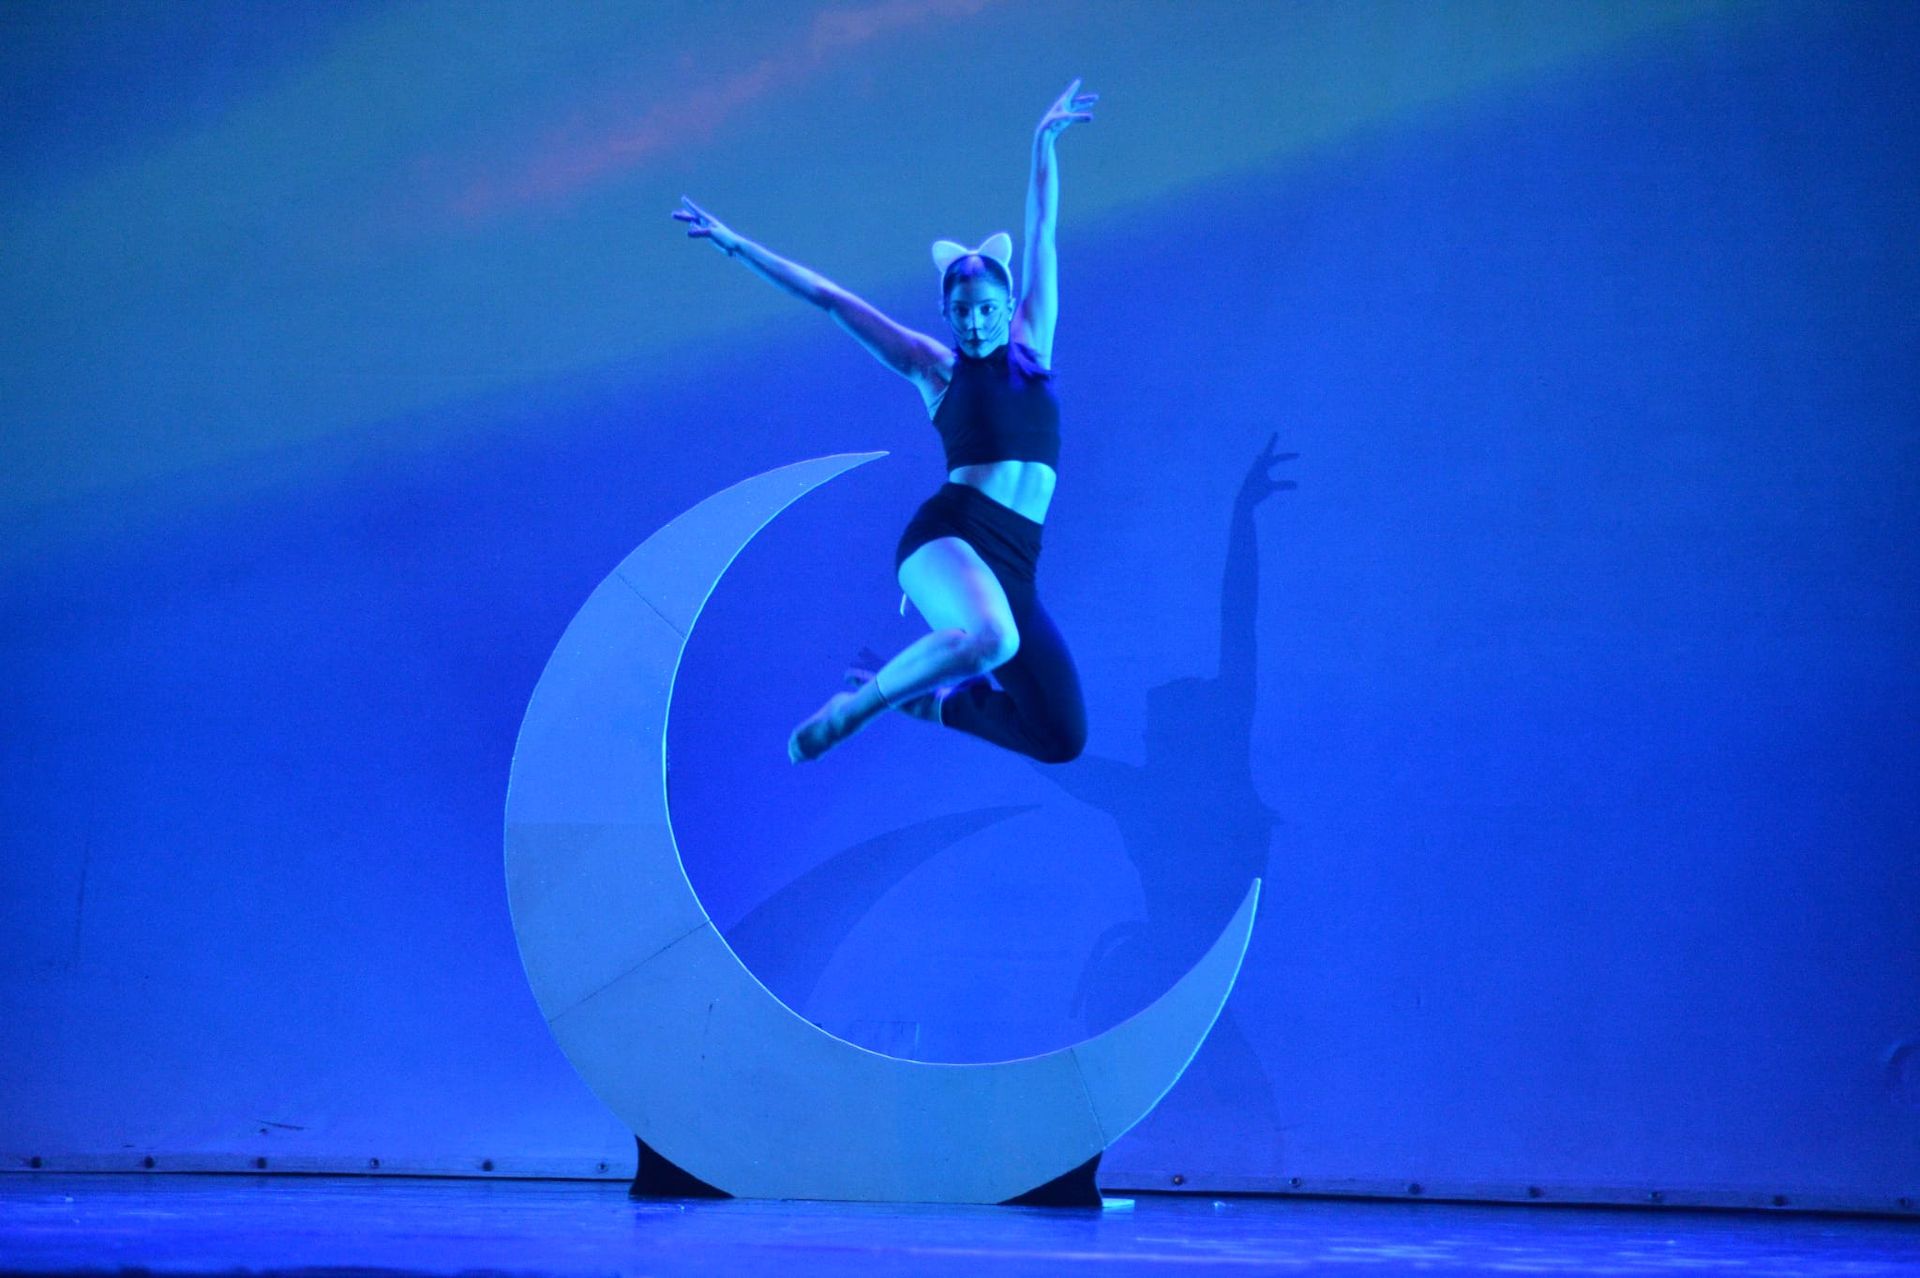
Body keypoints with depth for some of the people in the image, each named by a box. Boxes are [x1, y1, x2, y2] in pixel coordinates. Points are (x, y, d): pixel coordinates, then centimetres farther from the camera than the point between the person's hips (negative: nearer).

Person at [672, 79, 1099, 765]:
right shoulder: (936, 368, 8)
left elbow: (1042, 235, 20)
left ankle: (923, 700, 23)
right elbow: (827, 296, 9)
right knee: (991, 638, -40)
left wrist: (1043, 143, 23)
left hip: (1012, 571, 5)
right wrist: (735, 245, 9)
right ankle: (858, 703, -18)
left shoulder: (1031, 347, 16)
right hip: (948, 538, -5)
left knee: (1062, 739, 1)